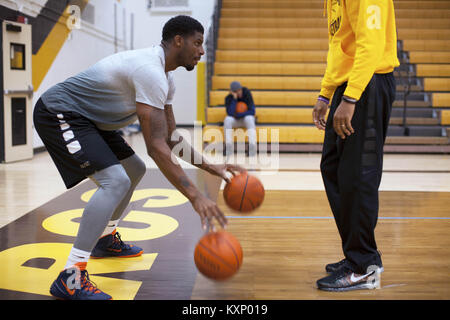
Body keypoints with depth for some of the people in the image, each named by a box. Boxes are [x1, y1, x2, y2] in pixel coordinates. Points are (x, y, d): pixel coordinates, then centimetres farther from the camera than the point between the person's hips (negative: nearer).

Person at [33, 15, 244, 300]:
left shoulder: (165, 77, 7)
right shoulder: (150, 71, -26)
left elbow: (172, 138, 12)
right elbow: (156, 146, -31)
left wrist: (210, 167, 3)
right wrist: (195, 196, -32)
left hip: (87, 118, 11)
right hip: (58, 113, -11)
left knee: (135, 170, 19)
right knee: (116, 181, -25)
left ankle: (106, 239, 34)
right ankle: (70, 279, -22)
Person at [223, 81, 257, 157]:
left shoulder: (247, 94, -15)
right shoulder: (228, 98, -12)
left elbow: (252, 112, -19)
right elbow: (230, 114, -27)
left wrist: (237, 115, -21)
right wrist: (234, 98, -29)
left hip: (246, 118, -1)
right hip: (235, 121, 1)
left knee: (249, 118, -38)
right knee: (227, 119, -33)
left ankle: (252, 146, -54)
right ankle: (228, 146, -46)